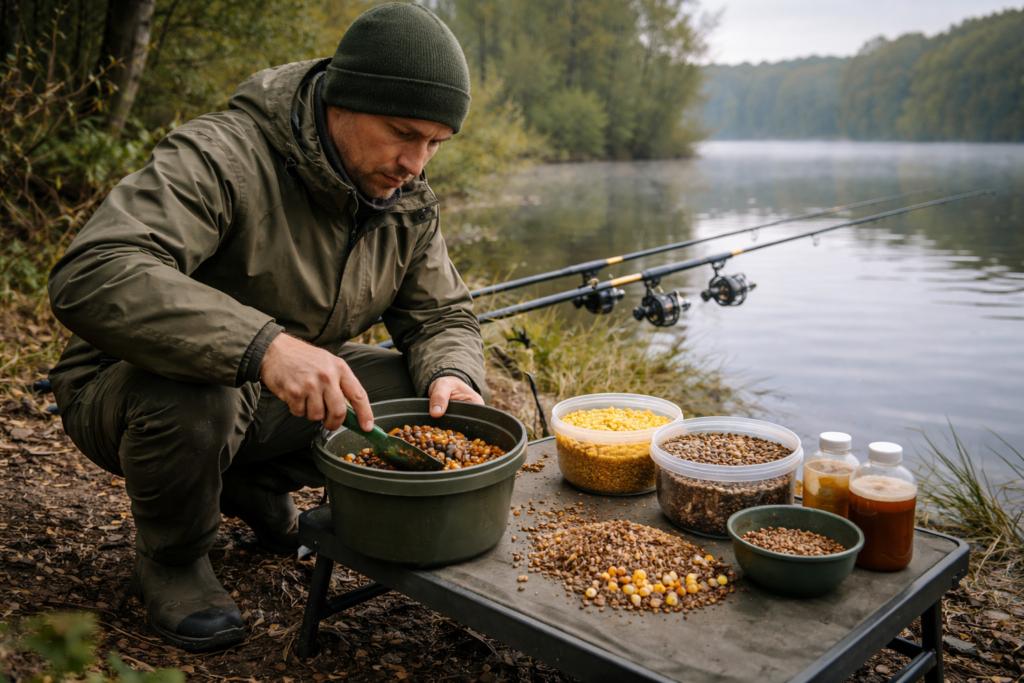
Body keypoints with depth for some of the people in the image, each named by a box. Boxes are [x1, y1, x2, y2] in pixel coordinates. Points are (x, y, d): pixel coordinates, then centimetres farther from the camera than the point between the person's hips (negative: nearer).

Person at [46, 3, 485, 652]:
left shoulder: (408, 204, -4)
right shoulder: (222, 158, -28)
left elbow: (444, 316, 2)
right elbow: (91, 278, -40)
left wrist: (451, 377, -23)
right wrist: (261, 344, -53)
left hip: (278, 397, 6)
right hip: (131, 390, -5)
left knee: (430, 391, -13)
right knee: (189, 395, -40)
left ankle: (256, 485, 9)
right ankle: (170, 558, -5)